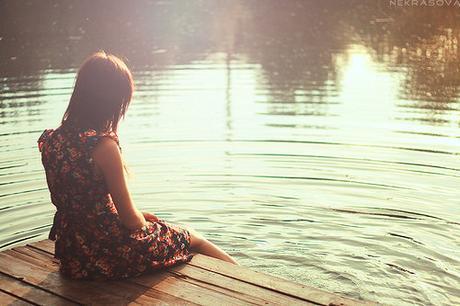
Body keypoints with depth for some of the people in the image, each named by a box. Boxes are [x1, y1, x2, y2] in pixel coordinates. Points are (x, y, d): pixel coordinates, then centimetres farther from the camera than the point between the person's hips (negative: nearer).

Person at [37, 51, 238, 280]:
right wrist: (142, 221, 6)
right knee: (192, 238, 16)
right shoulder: (102, 145, -24)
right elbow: (131, 221, -18)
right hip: (107, 253, -8)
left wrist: (137, 215, 13)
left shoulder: (51, 139, 0)